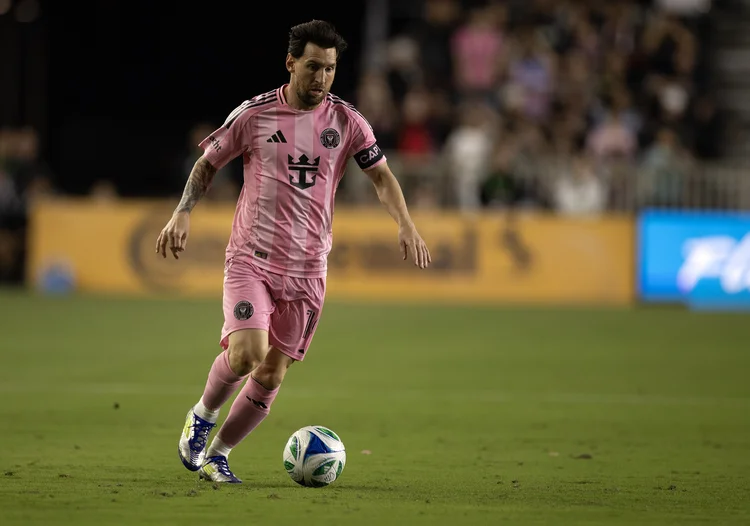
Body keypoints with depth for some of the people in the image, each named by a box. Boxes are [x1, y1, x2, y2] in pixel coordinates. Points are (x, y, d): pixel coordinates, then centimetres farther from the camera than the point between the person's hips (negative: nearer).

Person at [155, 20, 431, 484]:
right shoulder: (254, 114, -3)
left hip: (307, 268, 2)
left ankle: (217, 454, 20)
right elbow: (209, 163, 9)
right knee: (246, 353, -22)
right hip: (251, 257, -2)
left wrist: (406, 225, -9)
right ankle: (203, 416, 8)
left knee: (272, 375, 2)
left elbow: (381, 175, 7)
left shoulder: (346, 122, 1)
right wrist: (183, 213, -5)